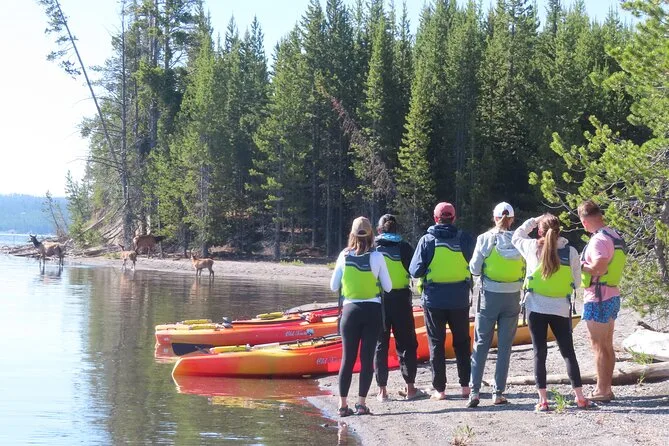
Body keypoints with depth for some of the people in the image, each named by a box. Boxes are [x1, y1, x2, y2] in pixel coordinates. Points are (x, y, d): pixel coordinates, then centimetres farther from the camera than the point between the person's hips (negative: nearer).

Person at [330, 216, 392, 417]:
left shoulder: (344, 256, -3)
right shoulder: (377, 257, -6)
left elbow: (334, 286, 3)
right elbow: (388, 287, -1)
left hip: (350, 310, 1)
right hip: (372, 311, -1)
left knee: (347, 357, 7)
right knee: (367, 358, 3)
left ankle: (343, 404, 7)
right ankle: (361, 403, 2)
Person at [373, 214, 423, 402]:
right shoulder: (404, 247, -2)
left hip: (377, 300, 1)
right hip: (401, 300, -1)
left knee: (380, 344, 8)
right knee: (406, 343, 9)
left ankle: (382, 390, 7)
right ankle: (410, 388, 9)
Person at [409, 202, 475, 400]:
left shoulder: (427, 240, -7)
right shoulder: (465, 239, -4)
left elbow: (415, 271, -8)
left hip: (434, 299, -1)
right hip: (459, 299, 1)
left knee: (436, 343, 8)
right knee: (462, 342, 15)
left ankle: (439, 389, 7)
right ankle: (465, 386, 14)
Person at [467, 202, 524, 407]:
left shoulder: (485, 238, -6)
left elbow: (475, 269, -3)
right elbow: (527, 270, -1)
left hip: (490, 296, -1)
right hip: (512, 297, 1)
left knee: (481, 344, 7)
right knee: (505, 346, 8)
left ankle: (474, 391, 1)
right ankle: (498, 392, 7)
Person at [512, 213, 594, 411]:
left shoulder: (532, 248, -5)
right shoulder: (571, 252, -4)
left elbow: (516, 237, 17)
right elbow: (577, 282, 3)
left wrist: (532, 221, 20)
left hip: (536, 308, -1)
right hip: (561, 309, 1)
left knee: (539, 353, 5)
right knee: (568, 352, 11)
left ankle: (543, 400, 4)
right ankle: (580, 398, 11)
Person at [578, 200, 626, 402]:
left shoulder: (599, 240, -20)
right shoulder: (614, 236, 11)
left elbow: (599, 268, -29)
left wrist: (581, 264, -13)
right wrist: (588, 264, 11)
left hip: (598, 299, -10)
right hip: (611, 296, 10)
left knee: (598, 345, -3)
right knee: (607, 344, 14)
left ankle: (601, 391, 1)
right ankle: (606, 388, 20)